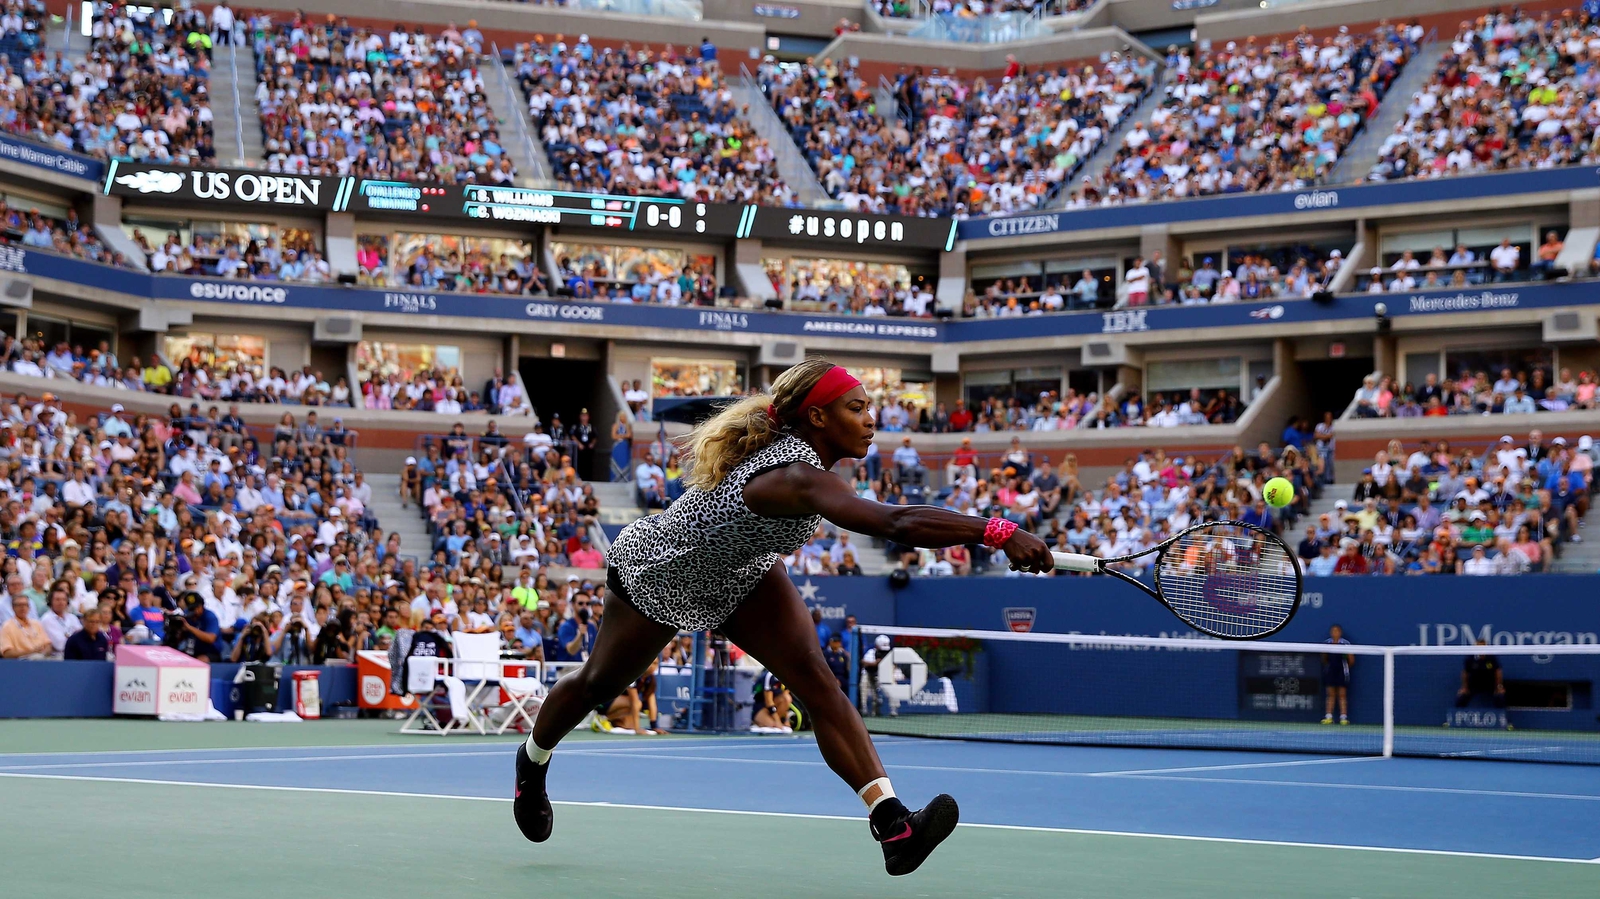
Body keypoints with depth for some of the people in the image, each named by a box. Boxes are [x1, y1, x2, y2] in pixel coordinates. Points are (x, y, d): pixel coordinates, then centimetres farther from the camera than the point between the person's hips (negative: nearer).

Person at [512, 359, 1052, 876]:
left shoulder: (797, 445, -17)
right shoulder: (798, 478, -44)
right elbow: (896, 524, -58)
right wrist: (996, 533, -64)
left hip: (741, 569, 7)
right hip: (656, 575, -7)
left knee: (815, 678, -16)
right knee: (598, 684, 18)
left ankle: (892, 824, -26)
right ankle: (532, 762, 50)